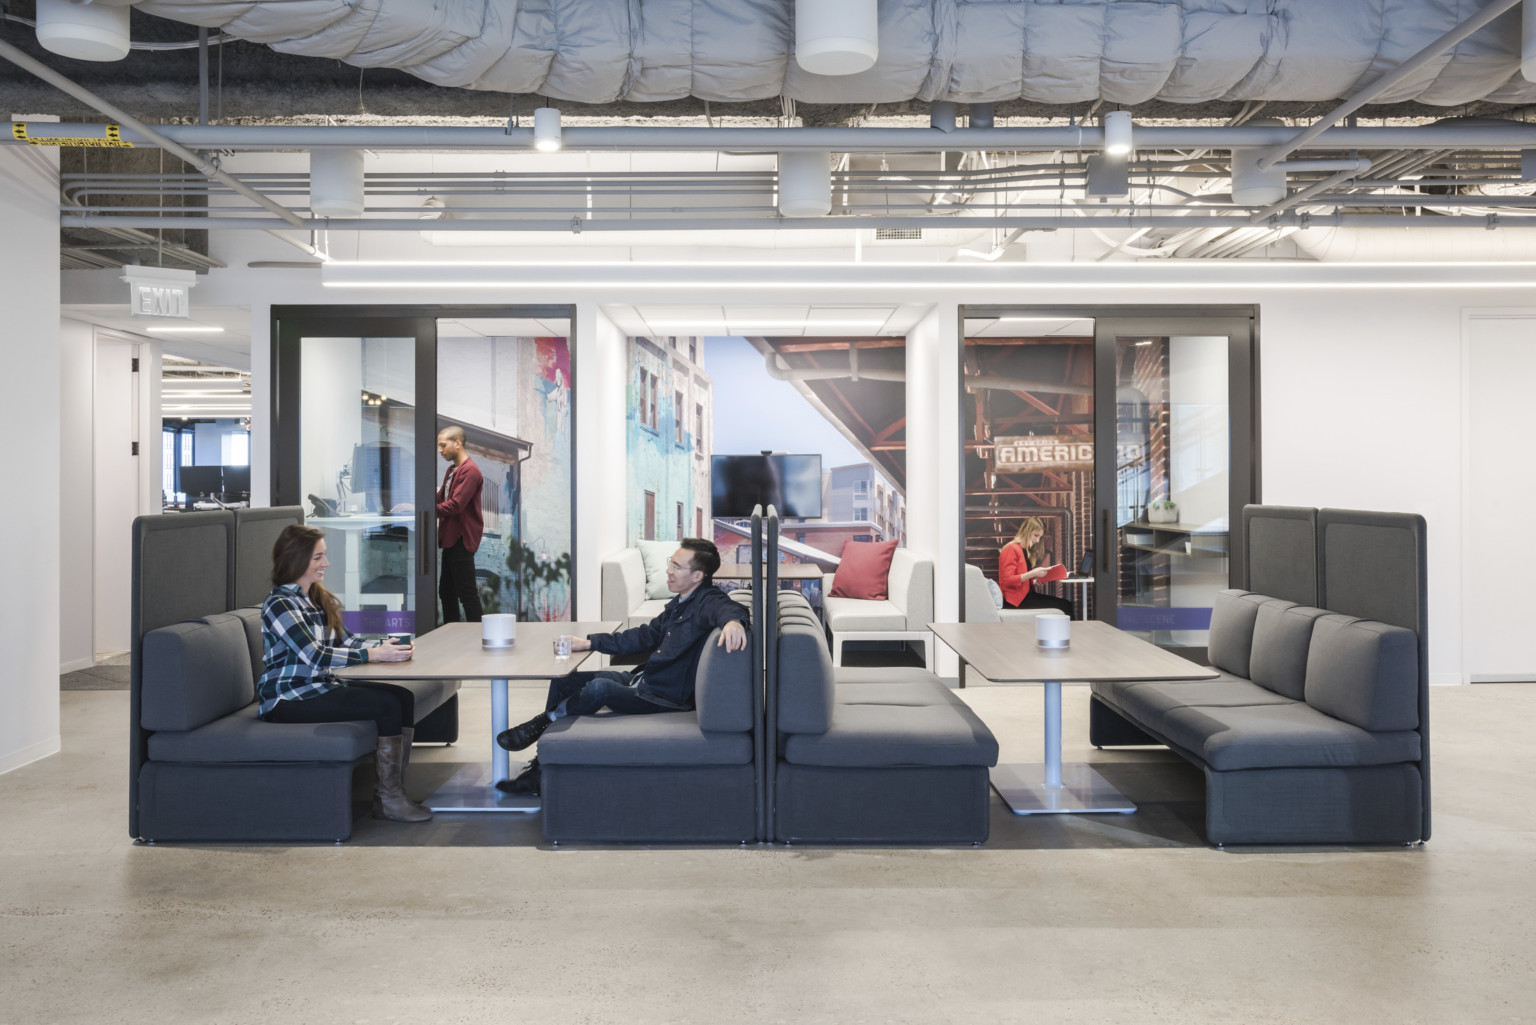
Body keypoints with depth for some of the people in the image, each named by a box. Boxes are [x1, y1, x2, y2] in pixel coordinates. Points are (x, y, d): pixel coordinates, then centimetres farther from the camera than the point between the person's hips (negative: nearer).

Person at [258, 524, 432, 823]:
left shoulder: (318, 598, 14)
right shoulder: (279, 604, -14)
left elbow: (343, 640, 10)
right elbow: (315, 657, -24)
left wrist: (385, 646, -9)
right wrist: (374, 655, -27)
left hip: (320, 687, 9)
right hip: (289, 699, -8)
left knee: (404, 697, -11)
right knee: (387, 705, -22)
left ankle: (394, 791, -10)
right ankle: (388, 799, -13)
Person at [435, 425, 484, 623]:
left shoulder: (469, 470, -15)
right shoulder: (452, 470, 18)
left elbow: (455, 505, -22)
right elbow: (441, 497, 15)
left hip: (462, 540, -10)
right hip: (451, 538, 11)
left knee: (467, 593, -6)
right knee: (446, 592, 15)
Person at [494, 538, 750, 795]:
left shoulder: (707, 602, -16)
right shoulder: (680, 601, 13)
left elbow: (729, 608, -39)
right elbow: (645, 635, 20)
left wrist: (733, 620, -65)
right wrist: (589, 642, 17)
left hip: (665, 697, -10)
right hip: (642, 680, 10)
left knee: (599, 687, -32)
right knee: (563, 682, 6)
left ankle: (541, 723, -6)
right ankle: (537, 775, 5)